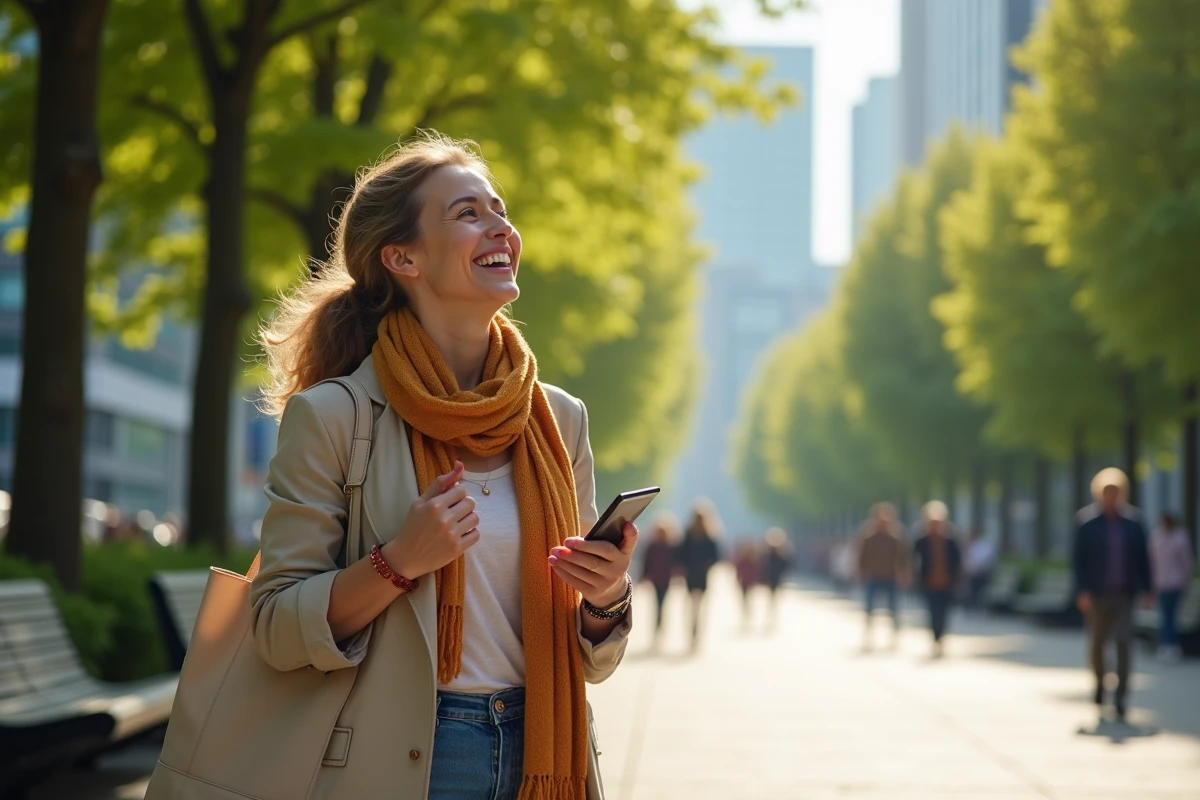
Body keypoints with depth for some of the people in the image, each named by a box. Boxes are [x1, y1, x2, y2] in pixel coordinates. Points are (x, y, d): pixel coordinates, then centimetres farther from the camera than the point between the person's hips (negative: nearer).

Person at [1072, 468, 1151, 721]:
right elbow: (1078, 559, -4)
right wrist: (1082, 591, -12)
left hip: (1124, 594, 1)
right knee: (1096, 643, 8)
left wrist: (1145, 589, 1)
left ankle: (1120, 699, -7)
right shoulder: (1088, 523, -2)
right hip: (1097, 595, -1)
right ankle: (1100, 681, 36)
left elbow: (1142, 558, 8)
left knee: (1124, 644, -8)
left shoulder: (1132, 523, 4)